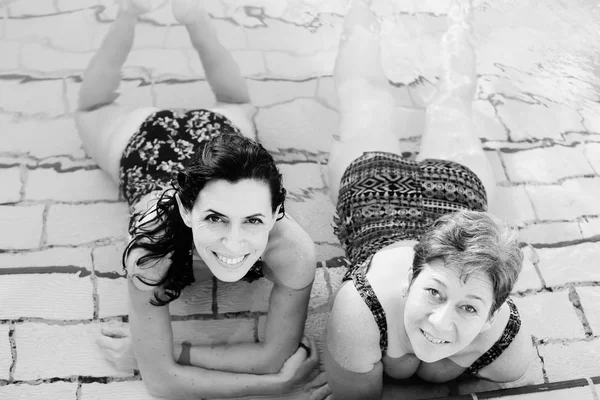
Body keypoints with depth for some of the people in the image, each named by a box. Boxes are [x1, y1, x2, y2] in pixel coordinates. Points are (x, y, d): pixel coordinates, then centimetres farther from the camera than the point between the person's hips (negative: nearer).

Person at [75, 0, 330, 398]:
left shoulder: (294, 250, -46)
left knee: (236, 105, 38)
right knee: (94, 109, 34)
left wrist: (144, 350, -38)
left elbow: (276, 353, -34)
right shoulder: (150, 252, -47)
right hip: (142, 140, 0)